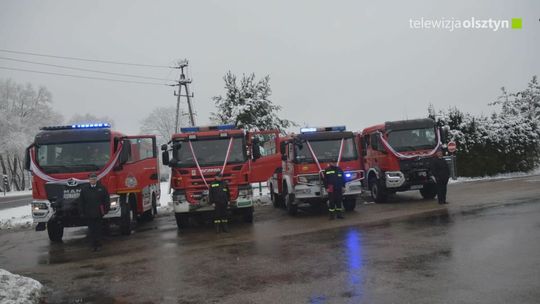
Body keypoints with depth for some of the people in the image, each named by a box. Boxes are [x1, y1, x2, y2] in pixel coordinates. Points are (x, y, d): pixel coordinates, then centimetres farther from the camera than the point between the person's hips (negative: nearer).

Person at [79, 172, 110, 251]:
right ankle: (94, 245, 10)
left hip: (99, 213, -1)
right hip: (89, 214, 1)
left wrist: (106, 209, -1)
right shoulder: (84, 189, 4)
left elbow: (107, 199, 4)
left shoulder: (102, 188, 1)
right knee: (92, 230, 3)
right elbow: (81, 202, 6)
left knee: (98, 229, 5)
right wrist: (82, 212, 2)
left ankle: (98, 244, 13)